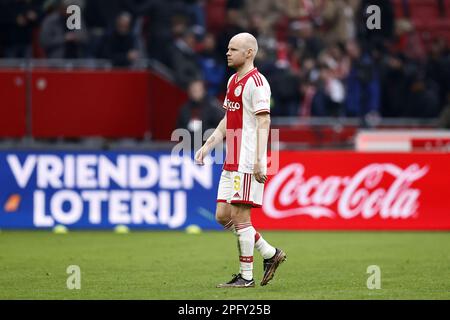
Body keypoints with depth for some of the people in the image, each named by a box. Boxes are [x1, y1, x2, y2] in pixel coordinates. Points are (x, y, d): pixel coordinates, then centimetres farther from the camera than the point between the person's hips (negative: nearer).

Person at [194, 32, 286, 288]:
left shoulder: (256, 82, -11)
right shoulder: (233, 81, 17)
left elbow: (263, 123, -17)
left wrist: (260, 161, -24)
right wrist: (208, 146, 19)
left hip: (248, 162, -10)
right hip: (232, 161, 10)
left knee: (240, 216, -8)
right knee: (223, 215, 8)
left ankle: (246, 276, 0)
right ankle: (270, 254, 17)